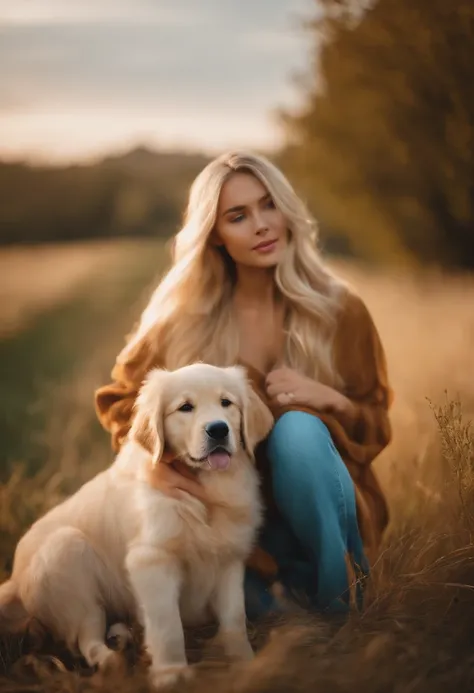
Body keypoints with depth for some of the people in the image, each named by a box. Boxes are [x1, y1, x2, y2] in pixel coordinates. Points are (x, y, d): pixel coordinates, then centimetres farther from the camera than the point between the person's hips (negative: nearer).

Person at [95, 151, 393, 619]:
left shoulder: (338, 310, -2)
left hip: (316, 508, 0)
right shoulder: (186, 317, -2)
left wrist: (328, 399, -18)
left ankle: (339, 605, -14)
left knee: (298, 429, -32)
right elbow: (120, 399, 4)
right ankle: (259, 603, 0)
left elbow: (377, 427, 4)